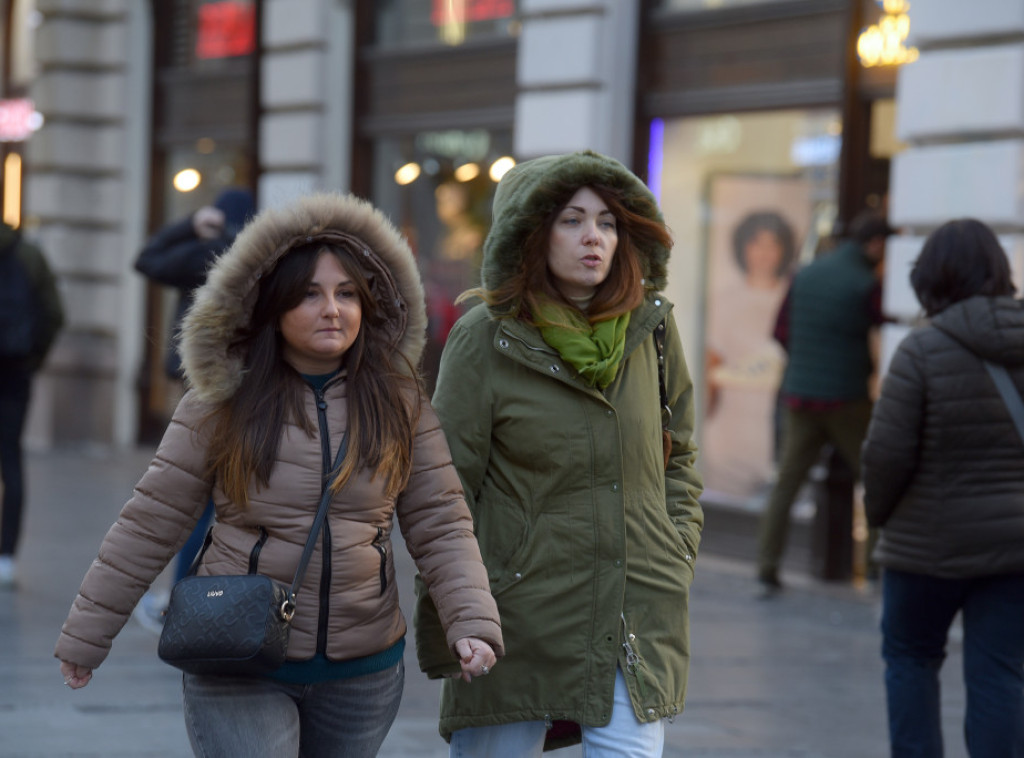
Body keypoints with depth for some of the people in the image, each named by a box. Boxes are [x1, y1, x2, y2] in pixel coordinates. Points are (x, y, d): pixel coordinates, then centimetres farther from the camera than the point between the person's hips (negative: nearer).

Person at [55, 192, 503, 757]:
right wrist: (83, 637, 2)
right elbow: (150, 526, 0)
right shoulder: (220, 404, -4)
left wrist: (473, 625, -15)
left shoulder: (401, 406, 2)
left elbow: (441, 525, 1)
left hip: (363, 674, 3)